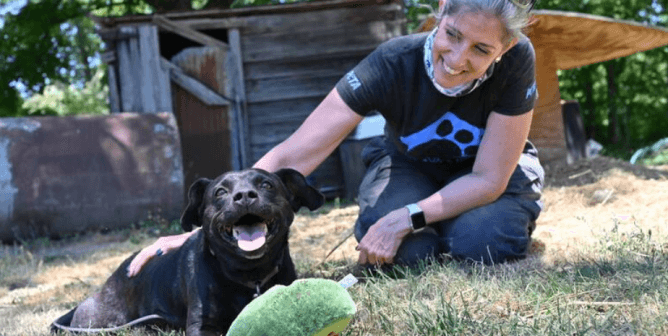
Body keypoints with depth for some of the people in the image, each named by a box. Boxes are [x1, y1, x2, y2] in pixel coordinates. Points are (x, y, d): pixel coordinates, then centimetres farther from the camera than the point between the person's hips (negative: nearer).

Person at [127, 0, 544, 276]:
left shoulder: (517, 60, -33)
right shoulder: (392, 63, -33)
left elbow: (489, 178, -25)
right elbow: (292, 157, -35)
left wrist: (405, 219, -37)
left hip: (485, 175, 1)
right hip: (410, 167, 0)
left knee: (481, 241, -33)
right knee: (406, 249, -33)